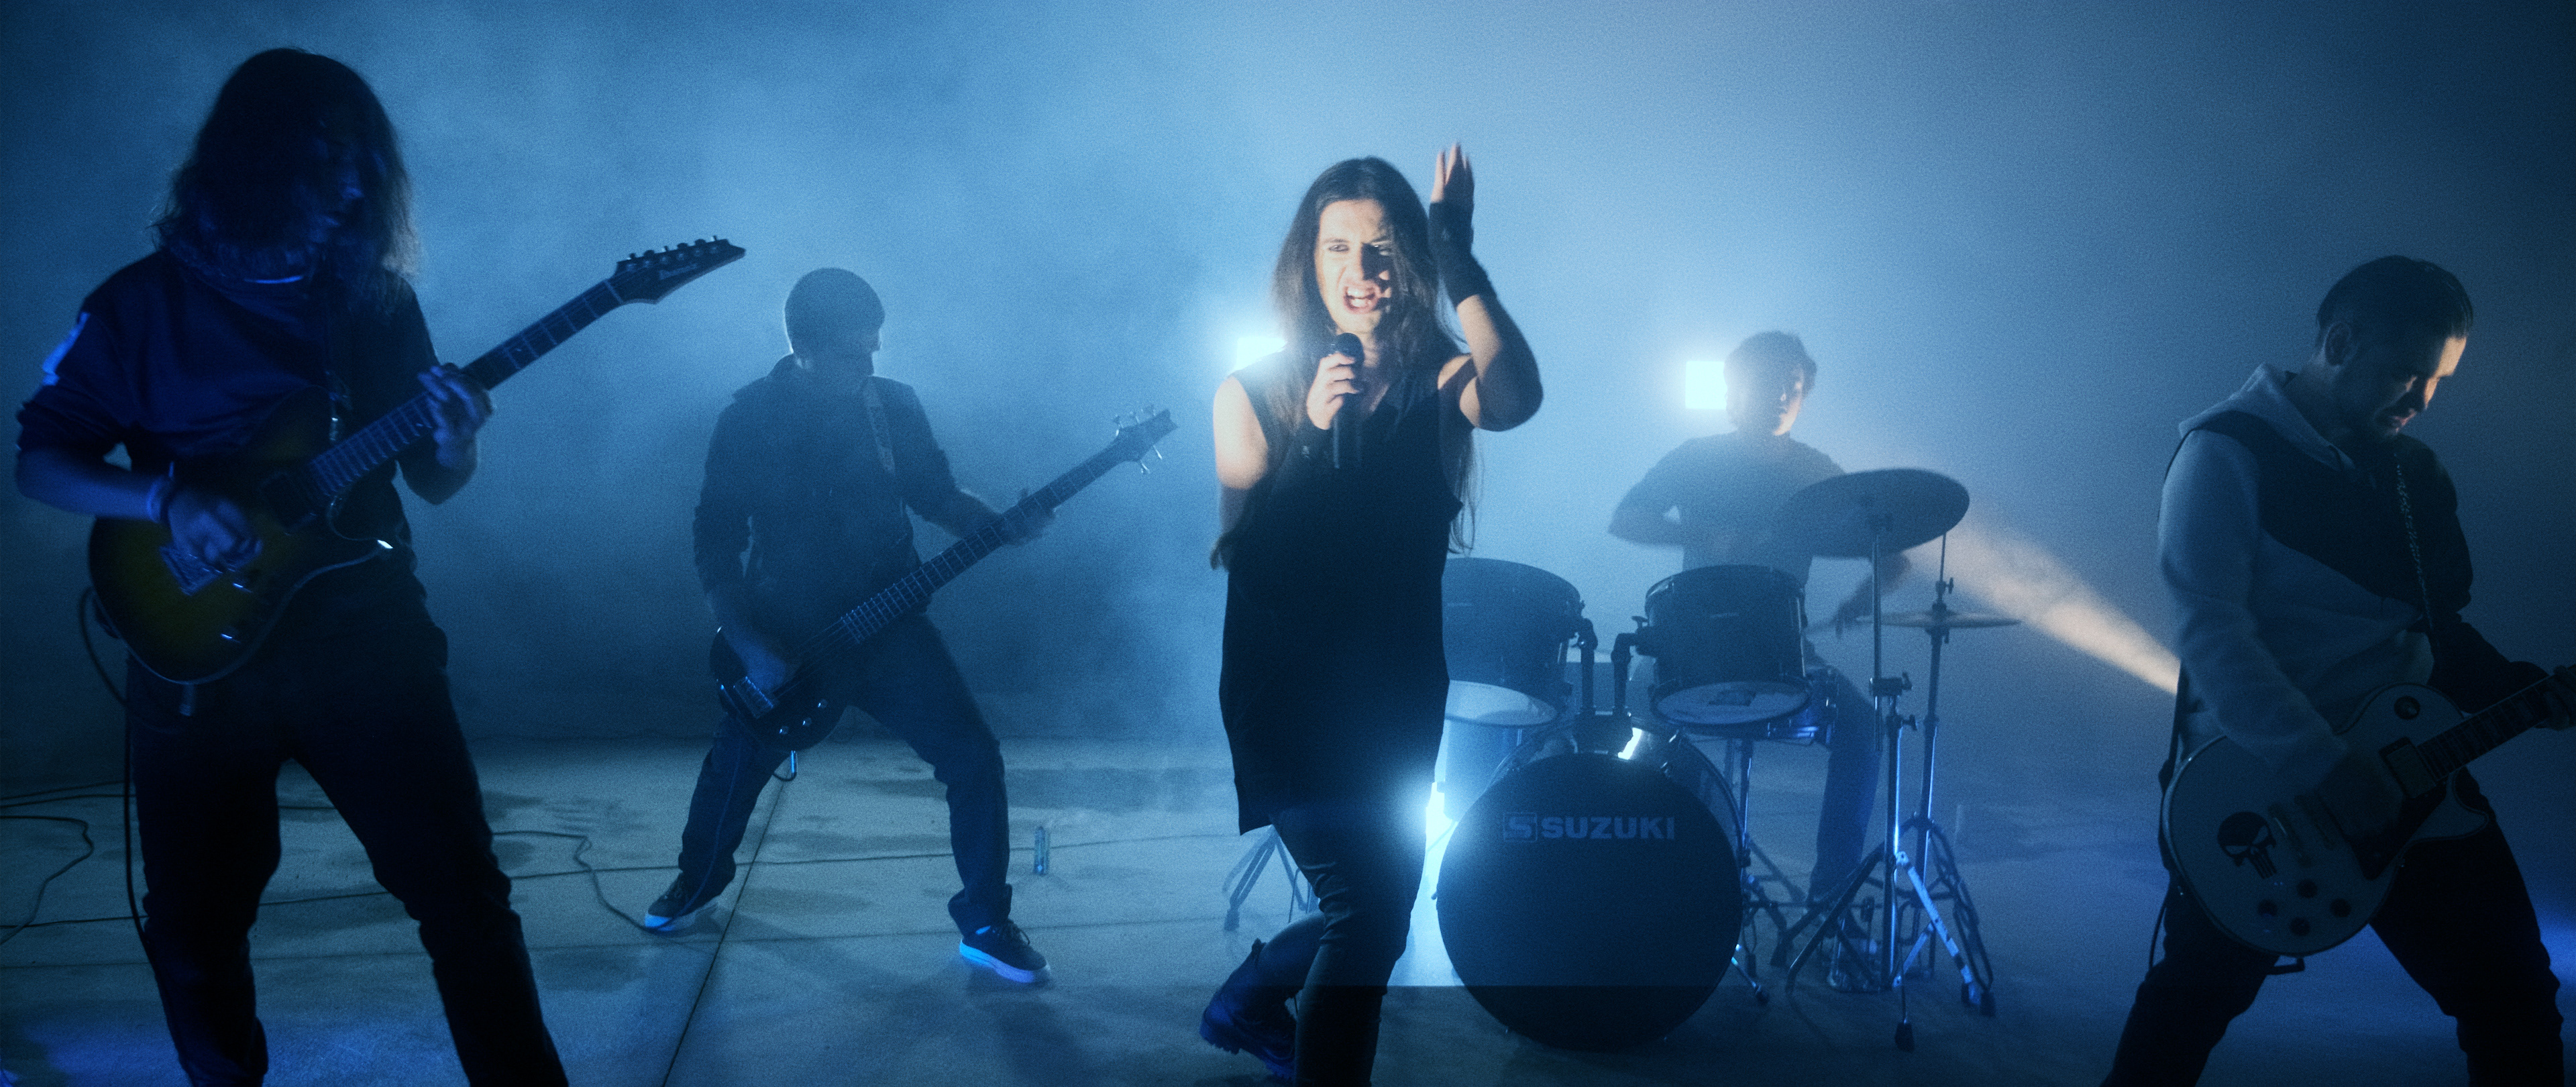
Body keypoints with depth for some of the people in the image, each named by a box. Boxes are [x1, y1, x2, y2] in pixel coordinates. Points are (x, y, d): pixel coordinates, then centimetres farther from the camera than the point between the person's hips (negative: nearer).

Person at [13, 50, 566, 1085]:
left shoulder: (379, 300, 6)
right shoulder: (142, 304, 0)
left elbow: (431, 483, 11)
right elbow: (38, 458, 2)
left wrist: (453, 445, -12)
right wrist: (168, 500, -16)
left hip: (363, 628, 1)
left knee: (461, 888, -5)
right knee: (195, 922, 10)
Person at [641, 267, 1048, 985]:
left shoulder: (895, 406, -3)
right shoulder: (749, 420, -10)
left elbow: (937, 495, 9)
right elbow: (717, 546, -6)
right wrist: (748, 645, -15)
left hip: (889, 627, 1)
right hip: (784, 638, -1)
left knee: (973, 759, -9)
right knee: (734, 766, 13)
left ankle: (985, 924, 6)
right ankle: (699, 878, 45)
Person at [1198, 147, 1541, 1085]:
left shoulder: (1437, 383, -3)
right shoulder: (1255, 392, -5)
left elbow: (1515, 399, -28)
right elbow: (1240, 554, -16)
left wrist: (1460, 259, -31)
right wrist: (1310, 436, -29)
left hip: (1400, 698, 4)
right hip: (1291, 697, -4)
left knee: (1381, 902, 19)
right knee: (1365, 912, -16)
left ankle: (1244, 1004, 46)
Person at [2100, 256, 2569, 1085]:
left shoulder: (2415, 471, 12)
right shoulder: (2230, 450, -10)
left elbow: (2438, 629, 19)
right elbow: (2212, 634, -21)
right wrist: (2325, 769, -27)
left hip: (2405, 772, 6)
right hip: (2256, 777, -6)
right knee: (2195, 996, 2)